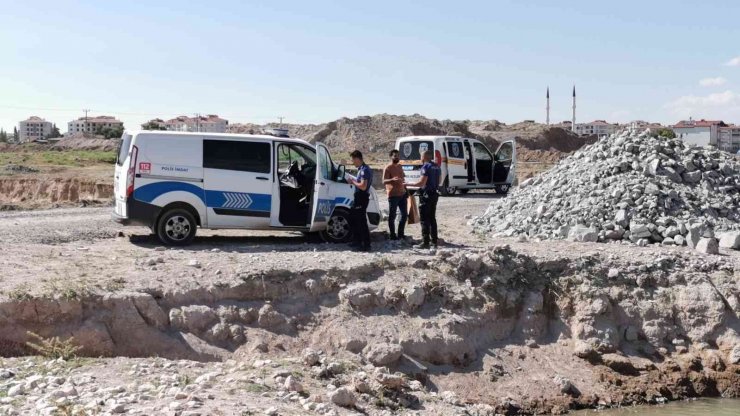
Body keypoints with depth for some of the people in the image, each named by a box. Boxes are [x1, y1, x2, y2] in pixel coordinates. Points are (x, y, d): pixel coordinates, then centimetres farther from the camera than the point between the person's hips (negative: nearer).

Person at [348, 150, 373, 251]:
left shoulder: (364, 170, -18)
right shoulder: (362, 169, 14)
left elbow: (363, 186, -26)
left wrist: (353, 181, -13)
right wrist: (354, 181, 10)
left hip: (362, 198, -11)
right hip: (359, 198, 11)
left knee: (361, 222, -7)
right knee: (352, 218, 19)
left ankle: (366, 245, -3)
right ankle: (357, 241, 28)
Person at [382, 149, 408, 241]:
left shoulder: (399, 167, 15)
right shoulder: (388, 168, -9)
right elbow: (384, 181, -20)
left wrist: (406, 191, 22)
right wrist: (392, 180, -39)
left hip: (402, 194, 8)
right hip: (393, 195, -8)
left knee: (404, 214, 11)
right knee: (392, 216, -1)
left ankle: (400, 234, 21)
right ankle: (393, 235, 4)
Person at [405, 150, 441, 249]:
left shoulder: (426, 167, -15)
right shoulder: (437, 167, 12)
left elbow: (422, 183, -19)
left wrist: (408, 184, -12)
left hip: (426, 194, -9)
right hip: (434, 194, 9)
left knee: (424, 219, -5)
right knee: (432, 219, 13)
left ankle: (425, 242, -7)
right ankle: (434, 242, 14)